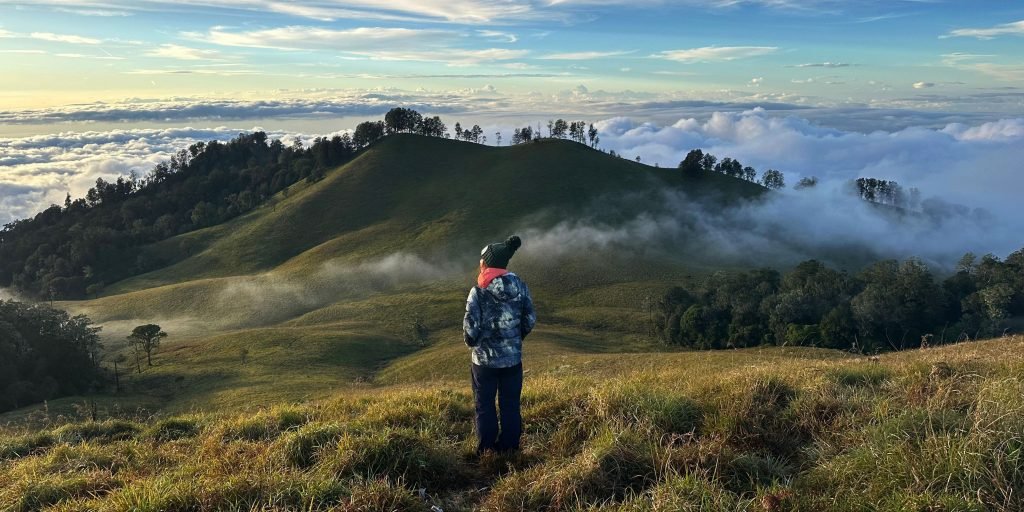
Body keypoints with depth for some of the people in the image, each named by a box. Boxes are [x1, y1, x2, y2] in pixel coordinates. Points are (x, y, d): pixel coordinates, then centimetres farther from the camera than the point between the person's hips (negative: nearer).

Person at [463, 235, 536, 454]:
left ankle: (487, 450, 20)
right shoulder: (520, 286, -4)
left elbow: (471, 326, -13)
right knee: (511, 405, 13)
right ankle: (509, 448, 21)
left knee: (485, 406, 12)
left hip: (485, 359, -3)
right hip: (513, 357, 3)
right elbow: (530, 320, 1)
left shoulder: (478, 291, -14)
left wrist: (472, 342, 8)